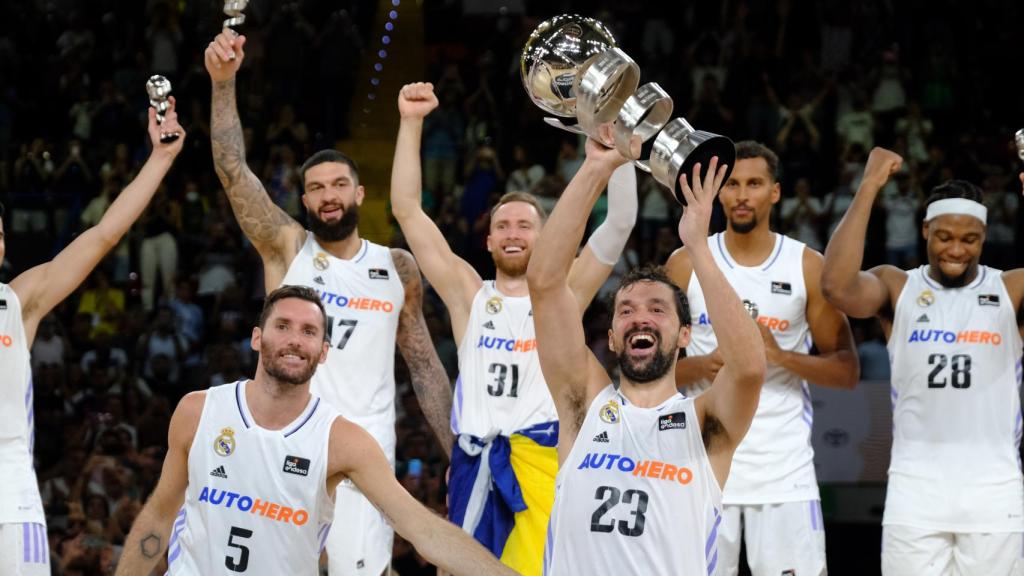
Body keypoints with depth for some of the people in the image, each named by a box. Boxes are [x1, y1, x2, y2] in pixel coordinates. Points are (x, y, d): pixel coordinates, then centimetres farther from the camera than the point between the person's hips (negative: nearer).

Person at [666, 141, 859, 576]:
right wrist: (702, 366, -11)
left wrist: (782, 357, -12)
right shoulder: (686, 263, 6)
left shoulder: (808, 267, 4)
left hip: (784, 467, -1)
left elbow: (847, 371, 5)